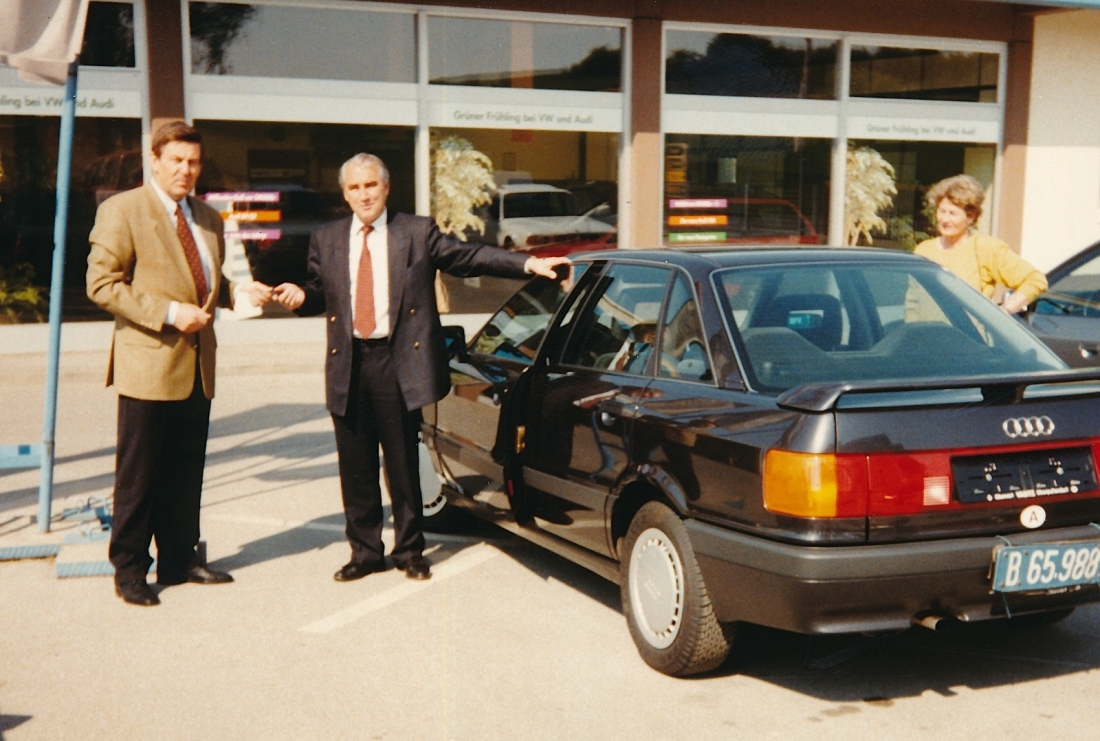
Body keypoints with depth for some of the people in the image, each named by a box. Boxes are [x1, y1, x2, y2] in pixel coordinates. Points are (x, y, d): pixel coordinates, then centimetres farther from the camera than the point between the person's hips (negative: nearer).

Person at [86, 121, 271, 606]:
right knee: (139, 475, 1)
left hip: (197, 367, 7)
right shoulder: (122, 210, -6)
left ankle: (179, 560, 25)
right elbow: (102, 284, -12)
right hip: (148, 365, -7)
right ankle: (129, 570, 12)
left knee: (186, 472, 13)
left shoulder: (208, 218, 16)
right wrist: (169, 312, -19)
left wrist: (238, 291, 5)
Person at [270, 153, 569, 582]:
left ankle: (409, 550, 19)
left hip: (399, 363, -2)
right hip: (347, 366, 3)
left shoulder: (418, 233, 4)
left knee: (404, 463, 4)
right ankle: (364, 551, 20)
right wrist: (301, 297, -8)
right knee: (355, 466, 7)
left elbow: (469, 257, -1)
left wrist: (528, 264, -10)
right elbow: (319, 292, 15)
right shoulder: (326, 241, 12)